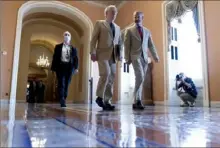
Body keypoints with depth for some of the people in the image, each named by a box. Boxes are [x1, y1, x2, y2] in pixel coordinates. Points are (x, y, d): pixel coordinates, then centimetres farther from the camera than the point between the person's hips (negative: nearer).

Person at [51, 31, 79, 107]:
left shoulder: (73, 48, 16)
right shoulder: (58, 47, 13)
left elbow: (76, 59, 9)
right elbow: (55, 57, 7)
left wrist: (76, 68, -5)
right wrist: (53, 67, -2)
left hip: (69, 67, 2)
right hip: (60, 66, -1)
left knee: (66, 85, 3)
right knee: (61, 84, -9)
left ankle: (63, 100, 12)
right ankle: (62, 101, -12)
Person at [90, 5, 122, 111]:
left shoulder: (117, 28, 24)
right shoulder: (99, 23, 10)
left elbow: (119, 42, 23)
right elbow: (93, 39, 1)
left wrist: (120, 54, 6)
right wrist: (93, 53, -11)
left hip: (113, 56, 5)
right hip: (103, 54, -5)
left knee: (111, 78, 1)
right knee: (105, 74, -22)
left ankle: (107, 102, 7)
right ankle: (99, 97, -5)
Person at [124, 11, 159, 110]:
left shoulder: (147, 31, 18)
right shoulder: (129, 30, 8)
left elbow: (151, 45, 12)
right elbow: (126, 45, 2)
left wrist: (155, 56, -2)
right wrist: (127, 58, -6)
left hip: (145, 57, 4)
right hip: (135, 56, -4)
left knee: (141, 79, 3)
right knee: (140, 77, -21)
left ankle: (136, 102, 10)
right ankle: (138, 100, -16)